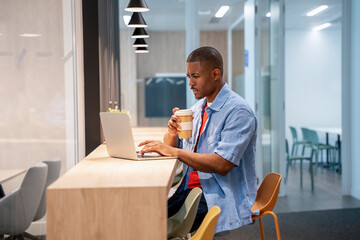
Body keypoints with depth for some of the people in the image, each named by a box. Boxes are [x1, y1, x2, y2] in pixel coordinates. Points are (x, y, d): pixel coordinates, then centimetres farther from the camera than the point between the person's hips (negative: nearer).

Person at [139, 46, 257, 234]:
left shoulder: (238, 111, -13)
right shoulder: (198, 107, 13)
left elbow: (222, 164, -23)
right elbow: (172, 147, 14)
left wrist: (174, 151, -22)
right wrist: (171, 134, -9)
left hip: (220, 197, -7)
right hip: (190, 190, 7)